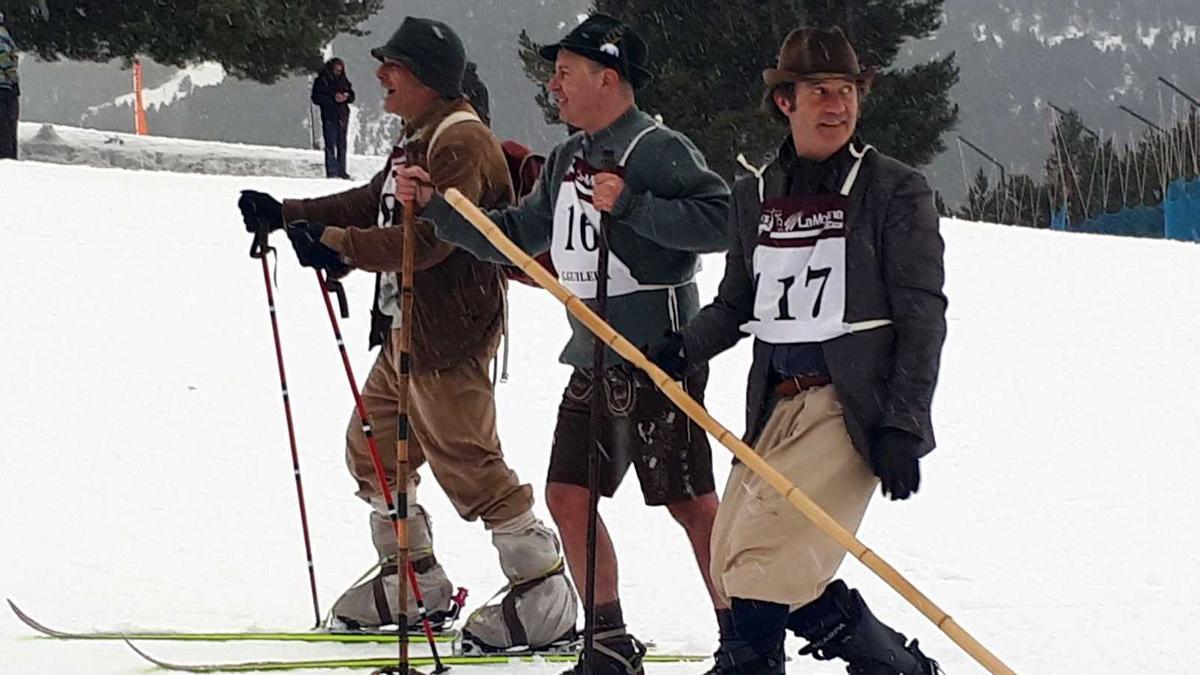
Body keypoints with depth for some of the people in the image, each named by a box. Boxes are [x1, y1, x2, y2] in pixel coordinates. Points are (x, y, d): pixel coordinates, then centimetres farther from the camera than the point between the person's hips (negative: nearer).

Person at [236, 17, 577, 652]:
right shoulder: (417, 140, 16)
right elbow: (371, 204, 24)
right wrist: (286, 213, 18)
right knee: (373, 449, 17)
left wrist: (339, 242, -31)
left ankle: (544, 593, -5)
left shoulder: (462, 144, -18)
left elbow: (427, 238, -28)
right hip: (404, 331, 11)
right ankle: (414, 580, 28)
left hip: (448, 337, -11)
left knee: (468, 466, -10)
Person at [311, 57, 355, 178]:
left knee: (342, 145, 8)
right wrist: (333, 98, -17)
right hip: (329, 116, -5)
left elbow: (352, 96, 18)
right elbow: (316, 98, -8)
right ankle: (331, 172, -9)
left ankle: (341, 172, 13)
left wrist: (347, 96, -7)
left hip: (342, 116, 5)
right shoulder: (321, 80, -1)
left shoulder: (343, 80, 14)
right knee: (330, 145, -9)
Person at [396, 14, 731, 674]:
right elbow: (514, 236, 21)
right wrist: (433, 204, 13)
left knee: (690, 503, -4)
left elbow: (720, 219, -22)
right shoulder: (566, 160, 15)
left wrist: (630, 205, -27)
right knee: (568, 495, 7)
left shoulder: (659, 149, -11)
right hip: (592, 358, 9)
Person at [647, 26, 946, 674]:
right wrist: (684, 348, 0)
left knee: (761, 558, -17)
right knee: (732, 567, 4)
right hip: (778, 404, 7)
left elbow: (922, 315, -6)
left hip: (854, 406, -7)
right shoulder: (757, 196, 12)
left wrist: (903, 427, -13)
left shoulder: (894, 190, -3)